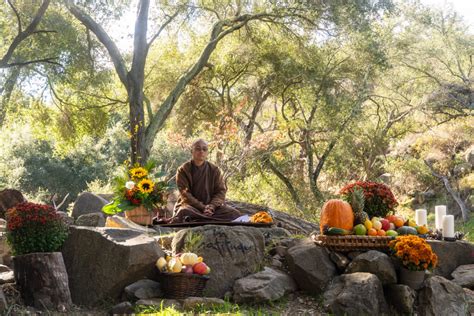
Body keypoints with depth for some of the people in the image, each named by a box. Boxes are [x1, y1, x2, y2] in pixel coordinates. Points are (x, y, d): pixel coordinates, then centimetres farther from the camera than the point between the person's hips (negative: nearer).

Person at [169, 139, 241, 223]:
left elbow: (221, 191, 1)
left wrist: (211, 206, -19)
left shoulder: (214, 170, 9)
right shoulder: (183, 170, 1)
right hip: (191, 205, -3)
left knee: (234, 213, -24)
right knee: (184, 212, -39)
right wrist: (202, 207, -21)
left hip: (210, 205, 4)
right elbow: (185, 194, -8)